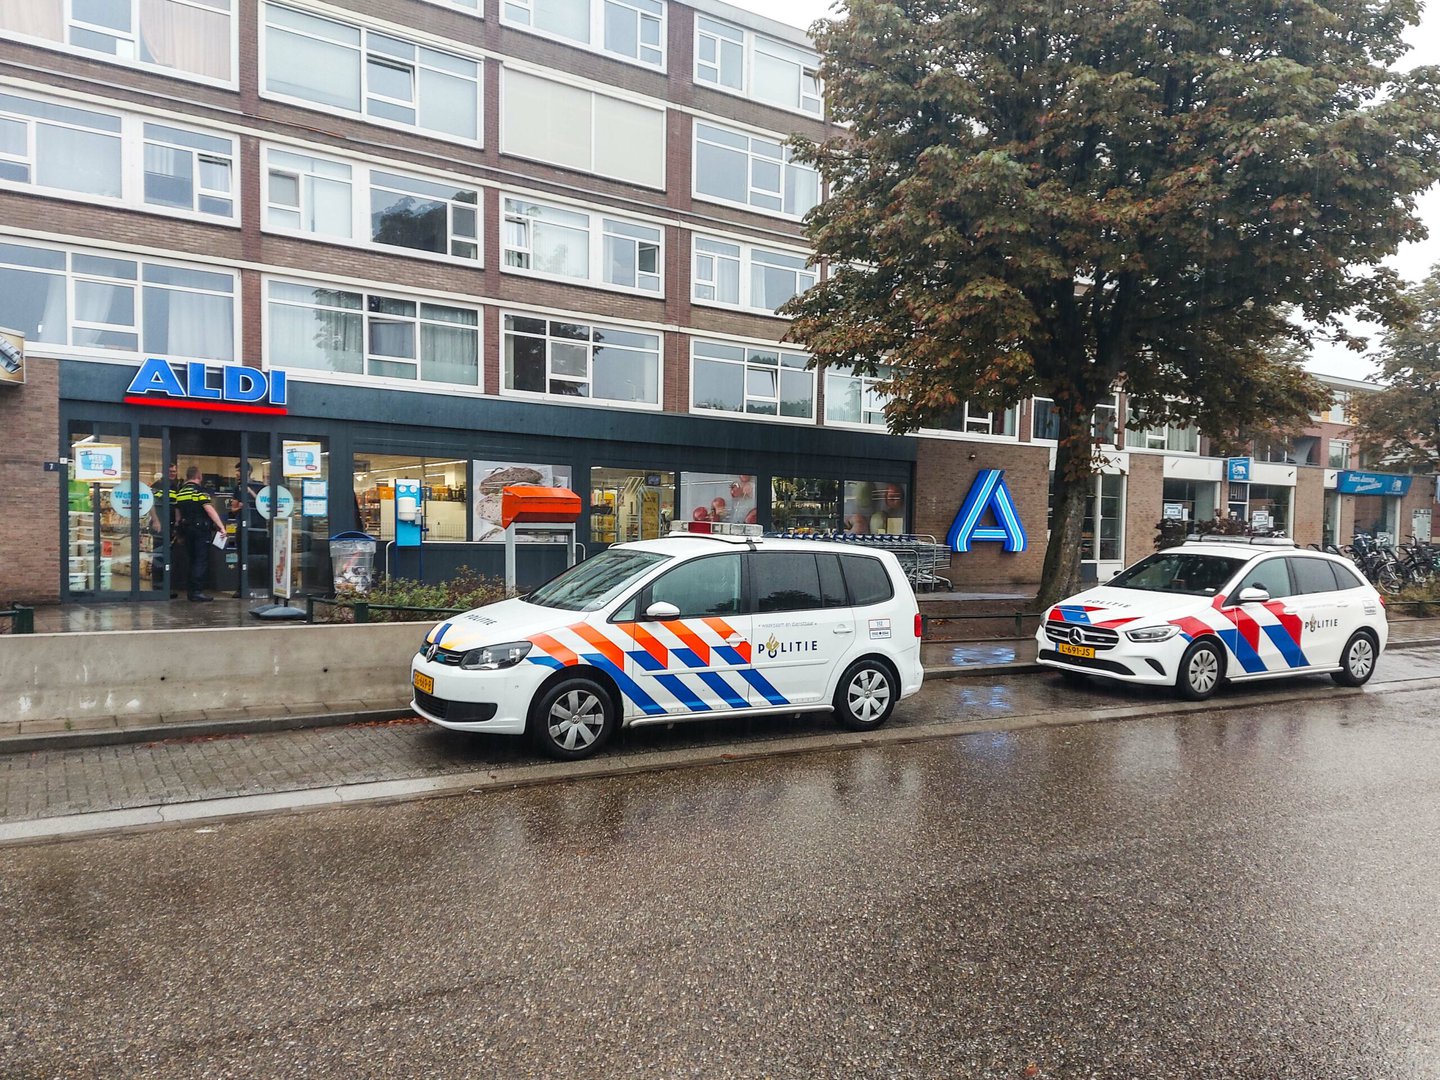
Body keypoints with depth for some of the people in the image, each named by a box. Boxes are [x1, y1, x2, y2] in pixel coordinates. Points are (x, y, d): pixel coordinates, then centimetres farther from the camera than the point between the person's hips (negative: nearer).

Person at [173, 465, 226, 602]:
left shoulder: (179, 492, 12)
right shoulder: (200, 490, -10)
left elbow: (178, 512, 17)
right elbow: (209, 509, -19)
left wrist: (181, 529, 26)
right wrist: (221, 526, -21)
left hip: (187, 528, 7)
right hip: (201, 528, -7)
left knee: (193, 560, 15)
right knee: (202, 560, -6)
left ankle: (192, 591, 18)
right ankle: (197, 591, -11)